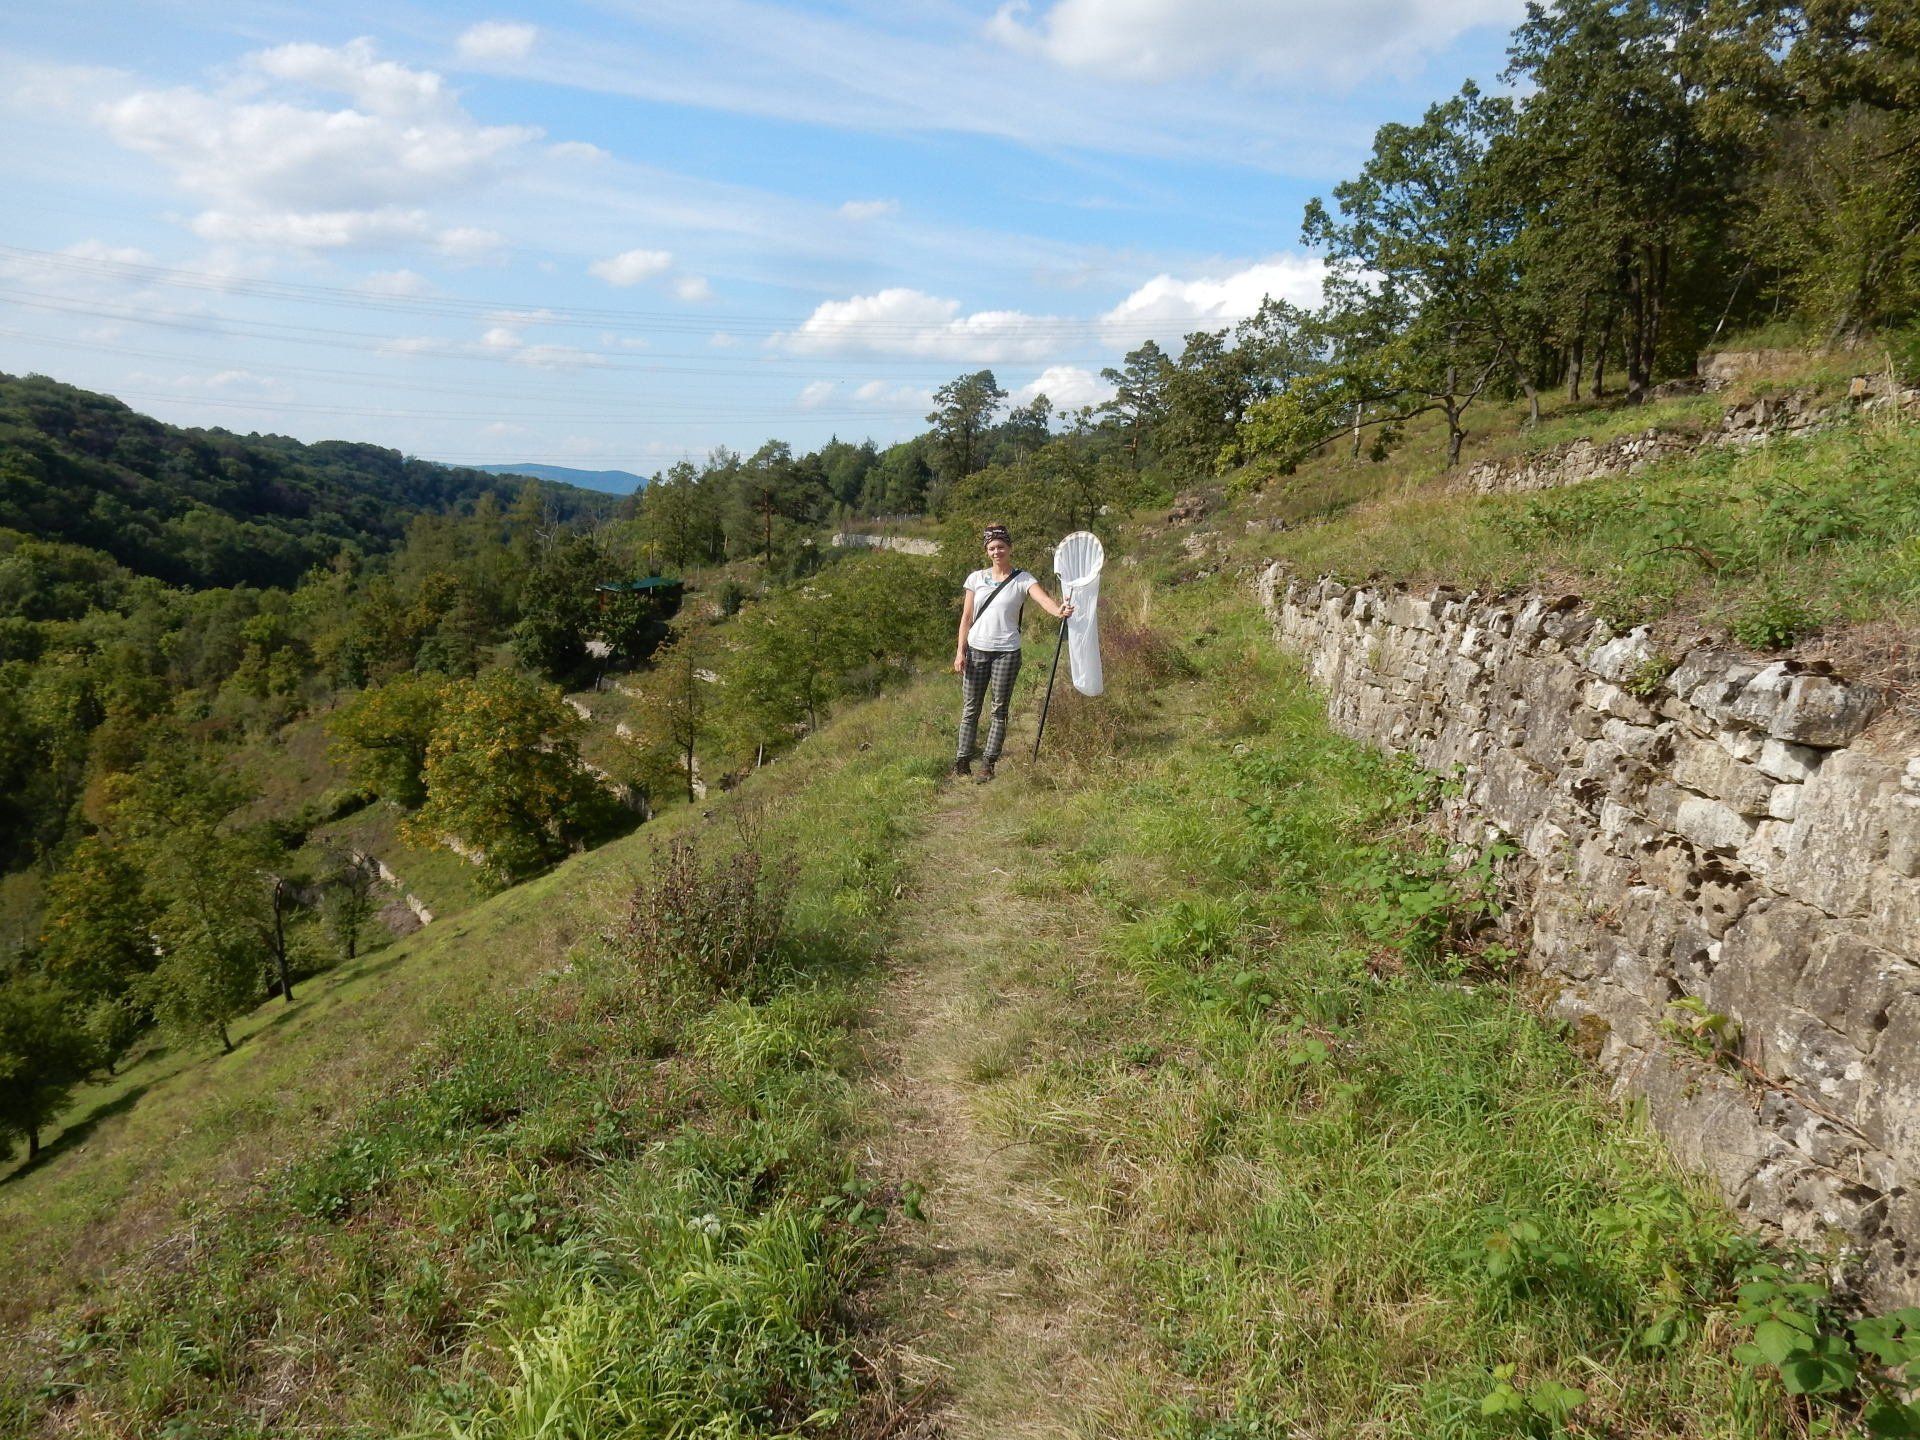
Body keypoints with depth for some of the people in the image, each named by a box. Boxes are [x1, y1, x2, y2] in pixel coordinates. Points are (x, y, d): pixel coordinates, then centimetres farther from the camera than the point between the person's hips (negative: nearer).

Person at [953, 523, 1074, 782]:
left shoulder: (1022, 580, -2)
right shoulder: (976, 578, 6)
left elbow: (1043, 598, -21)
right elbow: (966, 617, 7)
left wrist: (1059, 610, -43)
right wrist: (960, 651, 0)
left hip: (1006, 652, -2)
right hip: (976, 650, 2)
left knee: (999, 709, 4)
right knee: (970, 708, 6)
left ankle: (988, 764, 10)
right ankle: (962, 761, 12)